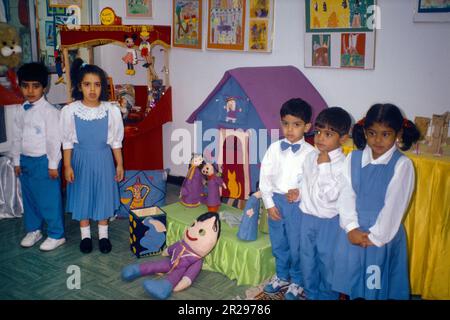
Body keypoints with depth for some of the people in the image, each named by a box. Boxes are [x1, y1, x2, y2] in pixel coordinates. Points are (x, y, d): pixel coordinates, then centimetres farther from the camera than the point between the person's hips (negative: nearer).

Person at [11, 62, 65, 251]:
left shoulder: (49, 111, -14)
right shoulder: (22, 111, 6)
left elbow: (54, 140, -15)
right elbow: (17, 137, 12)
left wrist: (53, 165, -14)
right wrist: (17, 161, 11)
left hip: (44, 161, -7)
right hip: (26, 160, 7)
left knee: (49, 199, 2)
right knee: (29, 197, 18)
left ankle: (56, 235, 17)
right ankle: (33, 230, 36)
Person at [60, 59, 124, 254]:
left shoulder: (111, 111, -10)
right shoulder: (70, 111, -11)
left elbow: (116, 141, -2)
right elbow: (67, 142, -3)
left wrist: (119, 165, 0)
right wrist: (67, 166, -4)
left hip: (103, 158, 0)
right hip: (81, 158, 0)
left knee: (103, 195, 11)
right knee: (82, 195, 11)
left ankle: (103, 235, 29)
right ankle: (85, 235, 29)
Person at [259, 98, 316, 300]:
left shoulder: (310, 152, -10)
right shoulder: (274, 148, -2)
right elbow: (264, 176, 0)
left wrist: (300, 191, -27)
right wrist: (269, 203, -3)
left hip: (298, 204, -3)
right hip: (276, 200, 4)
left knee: (297, 245, 8)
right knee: (278, 243, 19)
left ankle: (297, 282, 30)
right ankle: (282, 276, 40)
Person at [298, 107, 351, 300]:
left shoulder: (343, 165, -19)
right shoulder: (310, 157, 0)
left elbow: (329, 195, -27)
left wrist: (324, 166, -25)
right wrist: (298, 194, -5)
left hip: (330, 221, -6)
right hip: (307, 217, 6)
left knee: (327, 262, 11)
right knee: (307, 260, 19)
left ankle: (328, 295, 33)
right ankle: (311, 294, 39)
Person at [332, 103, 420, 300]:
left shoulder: (402, 164, -11)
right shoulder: (353, 158, -1)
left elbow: (394, 205, -12)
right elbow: (346, 195, -2)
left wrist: (374, 236, -10)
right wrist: (351, 228, -11)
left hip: (383, 235, -3)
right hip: (353, 232, 3)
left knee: (377, 285, 9)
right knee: (350, 282, 15)